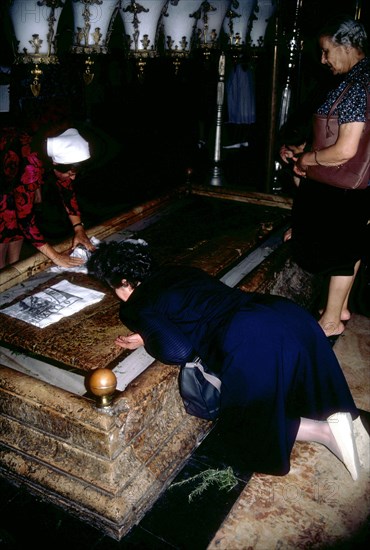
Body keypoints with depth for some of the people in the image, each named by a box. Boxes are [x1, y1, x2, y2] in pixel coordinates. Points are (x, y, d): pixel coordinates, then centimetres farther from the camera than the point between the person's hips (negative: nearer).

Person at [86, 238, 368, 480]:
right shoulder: (179, 270, 25)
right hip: (288, 311, 8)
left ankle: (324, 431, 5)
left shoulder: (135, 307, 5)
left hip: (250, 341, -8)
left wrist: (147, 340, 15)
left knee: (250, 422, 18)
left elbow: (178, 351, -6)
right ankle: (343, 414, 12)